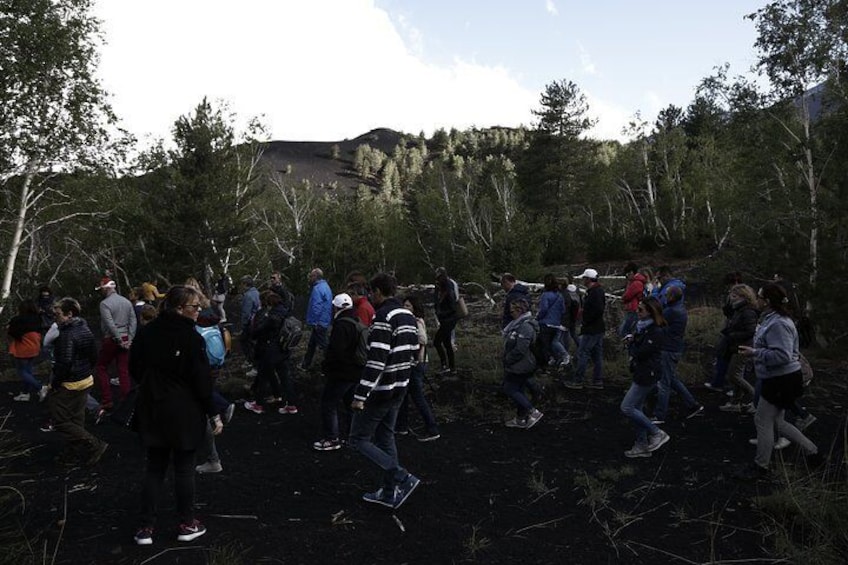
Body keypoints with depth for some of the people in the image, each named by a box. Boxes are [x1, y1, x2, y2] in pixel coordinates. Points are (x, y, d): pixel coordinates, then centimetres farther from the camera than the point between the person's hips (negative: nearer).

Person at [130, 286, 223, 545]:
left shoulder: (148, 332, 0)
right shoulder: (191, 337, -18)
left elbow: (134, 366, 10)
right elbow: (202, 380, -16)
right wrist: (214, 414, -8)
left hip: (152, 411, 5)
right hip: (184, 412, -5)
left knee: (154, 467, 15)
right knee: (184, 468, 8)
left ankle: (146, 527, 19)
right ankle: (187, 524, 20)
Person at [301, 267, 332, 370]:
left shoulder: (317, 288, -18)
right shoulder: (325, 286, 14)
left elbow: (316, 307, -25)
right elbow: (329, 305, 19)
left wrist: (313, 322, -19)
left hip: (318, 323, -10)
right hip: (325, 322, 10)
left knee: (323, 345, -4)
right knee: (311, 344, 20)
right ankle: (306, 365, 31)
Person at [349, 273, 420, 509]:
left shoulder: (383, 317, -20)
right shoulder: (409, 316, 8)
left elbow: (376, 360, -26)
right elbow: (413, 353, 14)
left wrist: (360, 395, -24)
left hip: (379, 390, -9)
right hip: (399, 390, 9)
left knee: (359, 440, 3)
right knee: (385, 439, 19)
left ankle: (403, 479, -4)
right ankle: (388, 493, 26)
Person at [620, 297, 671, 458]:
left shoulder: (656, 332, -21)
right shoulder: (645, 327, 9)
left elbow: (640, 353, -23)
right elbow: (637, 350, 13)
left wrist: (632, 343, -3)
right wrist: (633, 341, -8)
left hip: (647, 375, -10)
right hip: (642, 373, 10)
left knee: (627, 407, -5)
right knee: (636, 409, 15)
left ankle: (657, 434, 6)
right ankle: (642, 446, 25)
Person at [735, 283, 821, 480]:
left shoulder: (778, 324, -24)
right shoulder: (770, 319, 9)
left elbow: (783, 355, -30)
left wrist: (754, 353, -26)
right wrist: (753, 351, 6)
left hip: (782, 381, -10)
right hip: (776, 379, 10)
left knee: (763, 421, 1)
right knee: (777, 423, 18)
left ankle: (760, 467, 15)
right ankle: (813, 452, 30)